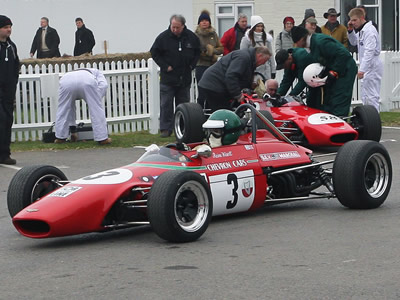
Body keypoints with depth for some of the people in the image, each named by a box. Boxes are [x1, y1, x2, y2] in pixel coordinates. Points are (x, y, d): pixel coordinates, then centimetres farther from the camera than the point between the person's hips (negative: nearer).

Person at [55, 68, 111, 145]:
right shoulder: (96, 73, 41)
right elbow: (103, 85, 15)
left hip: (66, 80, 3)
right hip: (87, 80, -3)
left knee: (63, 110, 22)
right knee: (96, 110, 10)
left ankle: (60, 137, 26)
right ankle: (102, 138, 10)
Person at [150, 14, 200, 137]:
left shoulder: (191, 37, 0)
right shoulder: (163, 37, -8)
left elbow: (197, 52, 16)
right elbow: (154, 53, 0)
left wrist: (192, 65, 3)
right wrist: (165, 66, -8)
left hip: (185, 78, 3)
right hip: (168, 78, -2)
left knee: (184, 103, 9)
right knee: (166, 104, -2)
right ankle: (166, 129, 3)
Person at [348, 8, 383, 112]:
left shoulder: (369, 30, -17)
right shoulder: (361, 30, 14)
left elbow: (370, 51, -24)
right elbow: (354, 42, 29)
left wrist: (362, 69, -27)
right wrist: (350, 30, 11)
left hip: (372, 67, -11)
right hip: (367, 68, 11)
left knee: (372, 96, -11)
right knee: (365, 97, 14)